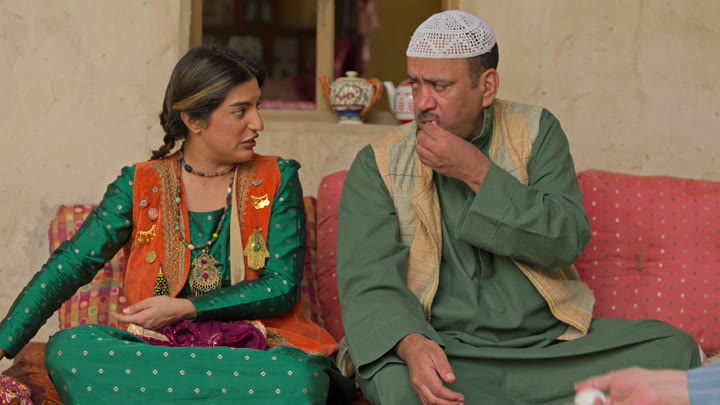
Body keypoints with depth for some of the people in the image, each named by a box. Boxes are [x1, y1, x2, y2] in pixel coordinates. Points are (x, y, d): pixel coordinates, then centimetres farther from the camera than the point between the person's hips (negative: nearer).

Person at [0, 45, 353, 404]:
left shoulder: (276, 180, 5)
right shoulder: (140, 186, 6)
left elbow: (282, 287, -2)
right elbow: (69, 266, -2)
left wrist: (184, 309, -12)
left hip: (254, 348, -1)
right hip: (158, 346, 2)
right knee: (67, 350, -28)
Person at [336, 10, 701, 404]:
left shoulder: (535, 131, 7)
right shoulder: (378, 164, 1)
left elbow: (568, 242, -6)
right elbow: (368, 281, -9)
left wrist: (479, 175, -15)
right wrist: (410, 344, -30)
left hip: (550, 342, 3)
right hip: (446, 352, -3)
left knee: (673, 349, -18)